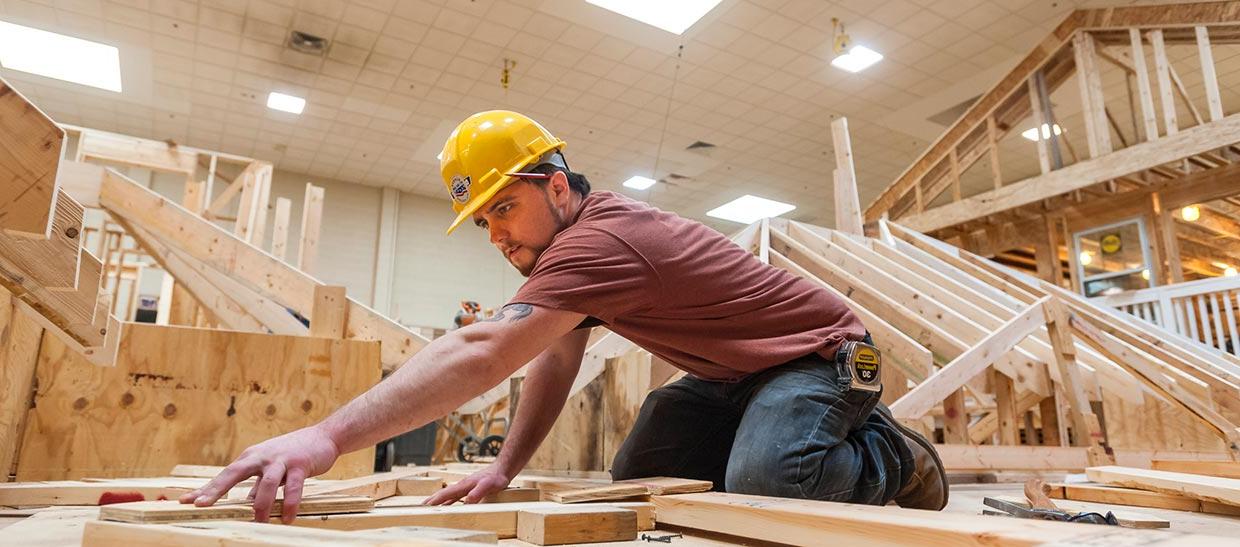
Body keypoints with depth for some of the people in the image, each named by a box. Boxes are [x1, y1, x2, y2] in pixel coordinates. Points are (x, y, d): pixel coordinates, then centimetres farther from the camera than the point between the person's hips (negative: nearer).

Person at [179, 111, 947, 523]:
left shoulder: (598, 239, -30)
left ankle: (888, 459, 0)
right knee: (636, 472, 3)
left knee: (761, 484, -35)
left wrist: (331, 435, -47)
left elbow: (483, 353, -42)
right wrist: (506, 468, -3)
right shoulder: (582, 236, 3)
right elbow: (557, 365, 4)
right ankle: (824, 441, 18)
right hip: (734, 375, 9)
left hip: (821, 353, -9)